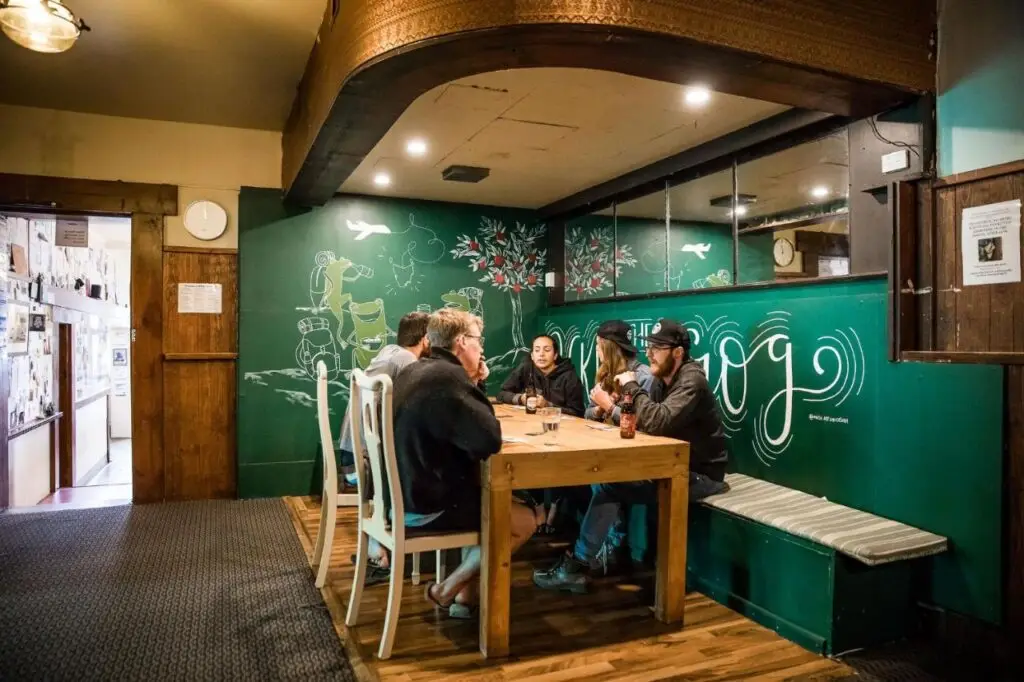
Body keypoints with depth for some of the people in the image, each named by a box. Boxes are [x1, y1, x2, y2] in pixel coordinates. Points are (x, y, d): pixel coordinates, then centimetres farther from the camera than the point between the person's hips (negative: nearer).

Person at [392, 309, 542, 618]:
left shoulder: (416, 371, 9)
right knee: (525, 520, 2)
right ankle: (446, 591, 9)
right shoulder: (447, 378, -22)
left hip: (403, 494, 10)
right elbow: (490, 440, -27)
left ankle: (466, 595, 25)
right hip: (425, 506, -10)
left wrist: (473, 384, 6)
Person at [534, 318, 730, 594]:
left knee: (611, 485, -20)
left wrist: (632, 388, -21)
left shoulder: (691, 381, -20)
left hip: (700, 473, -9)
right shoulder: (662, 378, 9)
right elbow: (643, 421, 5)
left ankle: (578, 565, -11)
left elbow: (659, 422, -33)